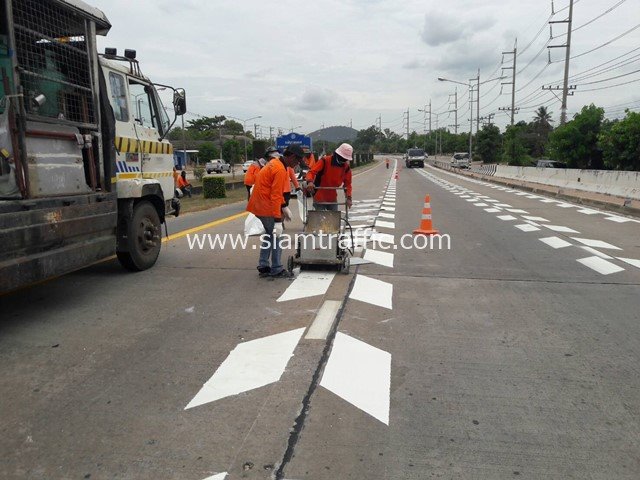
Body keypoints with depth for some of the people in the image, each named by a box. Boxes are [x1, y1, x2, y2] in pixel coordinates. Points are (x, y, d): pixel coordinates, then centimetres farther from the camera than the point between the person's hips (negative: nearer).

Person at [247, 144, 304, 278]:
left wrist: (283, 207, 20)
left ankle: (263, 267, 22)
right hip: (266, 208, -10)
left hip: (259, 205, 10)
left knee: (269, 235, 17)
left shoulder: (275, 163, 11)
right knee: (276, 237, 0)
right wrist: (278, 221, -25)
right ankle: (276, 270, 8)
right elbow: (275, 196, -24)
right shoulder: (280, 170, -20)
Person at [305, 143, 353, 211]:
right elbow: (311, 172, -22)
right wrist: (310, 182, -44)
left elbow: (347, 183, 2)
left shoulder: (346, 167, -2)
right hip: (319, 199, -5)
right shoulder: (324, 161, -16)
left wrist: (348, 197, -14)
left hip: (333, 199, 5)